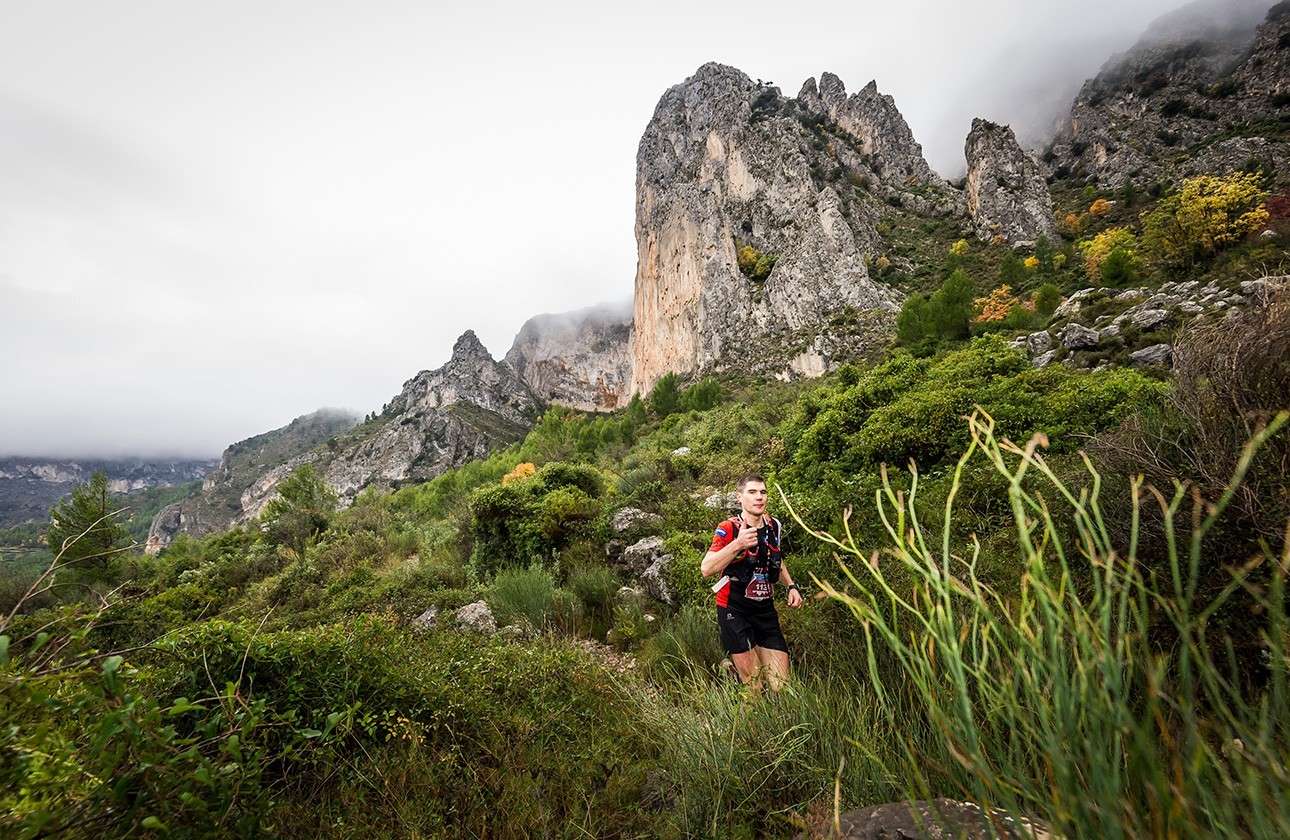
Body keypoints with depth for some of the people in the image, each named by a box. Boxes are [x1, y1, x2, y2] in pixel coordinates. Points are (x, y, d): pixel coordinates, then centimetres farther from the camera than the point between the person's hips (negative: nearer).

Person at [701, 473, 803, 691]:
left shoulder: (773, 525, 4)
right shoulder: (728, 529, -14)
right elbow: (706, 569, -27)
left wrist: (791, 586, 8)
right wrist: (738, 544, -36)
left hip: (766, 610, 6)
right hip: (735, 611, -5)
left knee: (782, 685, 6)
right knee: (753, 687, -3)